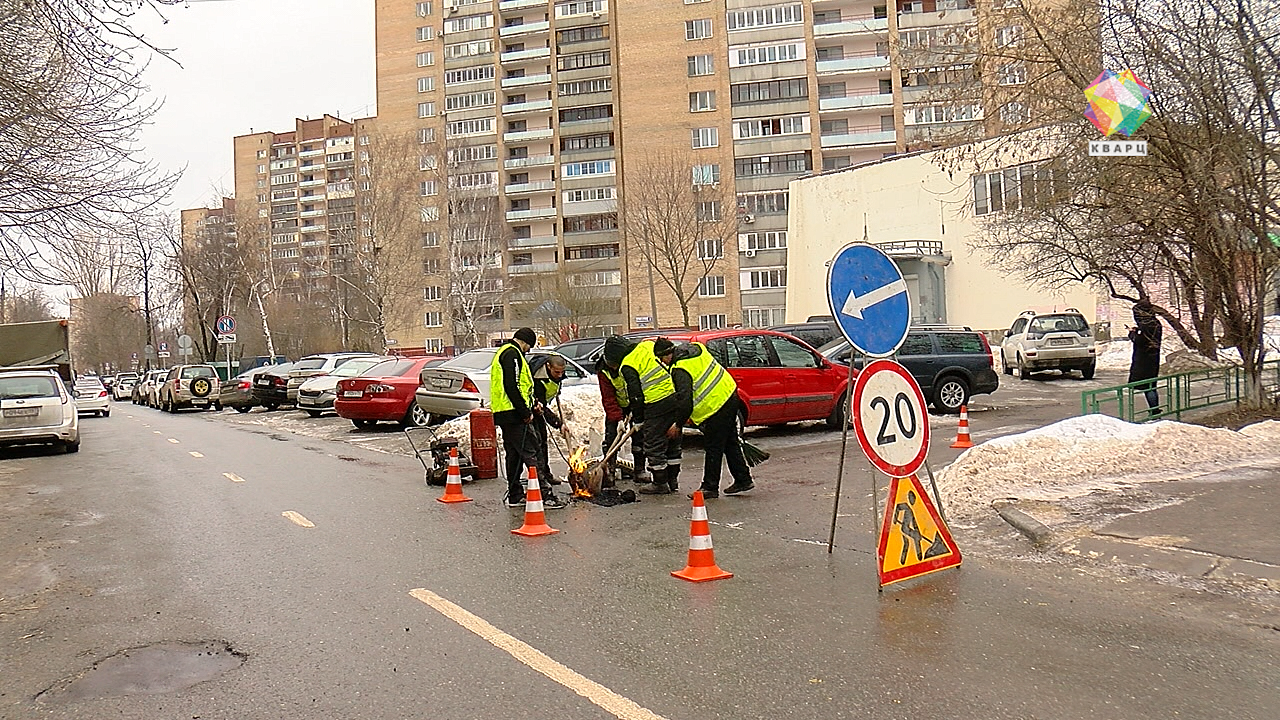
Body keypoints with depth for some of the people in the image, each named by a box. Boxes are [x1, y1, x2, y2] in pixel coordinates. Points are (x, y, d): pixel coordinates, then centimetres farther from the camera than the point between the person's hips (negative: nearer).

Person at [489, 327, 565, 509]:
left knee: (514, 454, 13)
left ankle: (515, 496, 18)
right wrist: (525, 412, -17)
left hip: (503, 414, 11)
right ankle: (545, 495, -12)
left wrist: (531, 404, 20)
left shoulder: (503, 352, 23)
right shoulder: (512, 353, -12)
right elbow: (511, 387, -21)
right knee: (530, 453, -11)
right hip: (514, 414, -11)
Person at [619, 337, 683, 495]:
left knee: (654, 446, 5)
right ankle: (673, 480, 27)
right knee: (672, 442, 18)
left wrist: (638, 420, 4)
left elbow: (635, 394, -6)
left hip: (657, 406, -8)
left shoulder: (628, 365, -6)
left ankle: (660, 483, 11)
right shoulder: (648, 346, 14)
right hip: (676, 398, 8)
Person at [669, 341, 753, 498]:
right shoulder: (695, 348, 10)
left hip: (716, 407, -10)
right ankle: (743, 480, 27)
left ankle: (710, 487, 10)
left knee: (713, 449, 1)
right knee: (730, 443, 18)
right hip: (731, 396, 10)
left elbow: (686, 401, -25)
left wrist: (678, 424, -15)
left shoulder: (681, 370, -19)